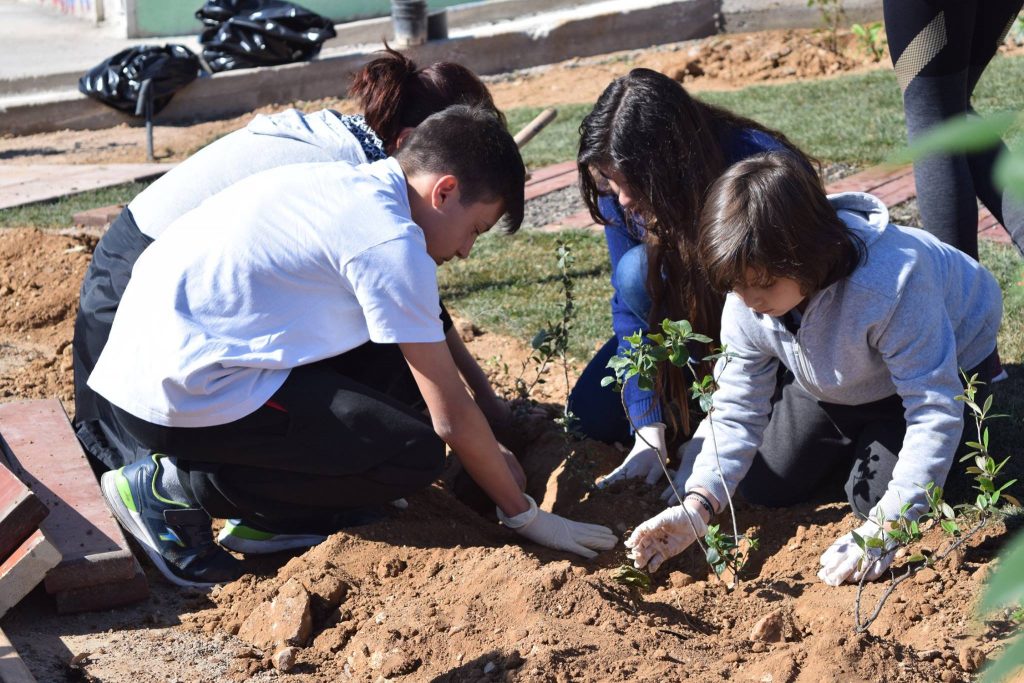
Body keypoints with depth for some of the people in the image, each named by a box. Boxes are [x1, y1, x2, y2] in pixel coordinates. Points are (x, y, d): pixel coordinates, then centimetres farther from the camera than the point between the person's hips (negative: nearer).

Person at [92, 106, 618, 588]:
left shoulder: (350, 185, 13)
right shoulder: (391, 241, -15)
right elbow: (451, 418, -11)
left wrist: (490, 452, 26)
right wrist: (524, 514, 2)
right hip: (183, 393, -9)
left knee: (399, 363, 9)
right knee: (415, 453, -10)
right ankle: (177, 488, -6)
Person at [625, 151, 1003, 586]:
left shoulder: (890, 283, -46)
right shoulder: (746, 304, -27)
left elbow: (935, 411, -40)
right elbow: (735, 411, -20)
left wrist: (881, 528, -42)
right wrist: (697, 507, -36)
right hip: (837, 382, 5)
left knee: (875, 494, -18)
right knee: (762, 487, 4)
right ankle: (856, 434, 28)